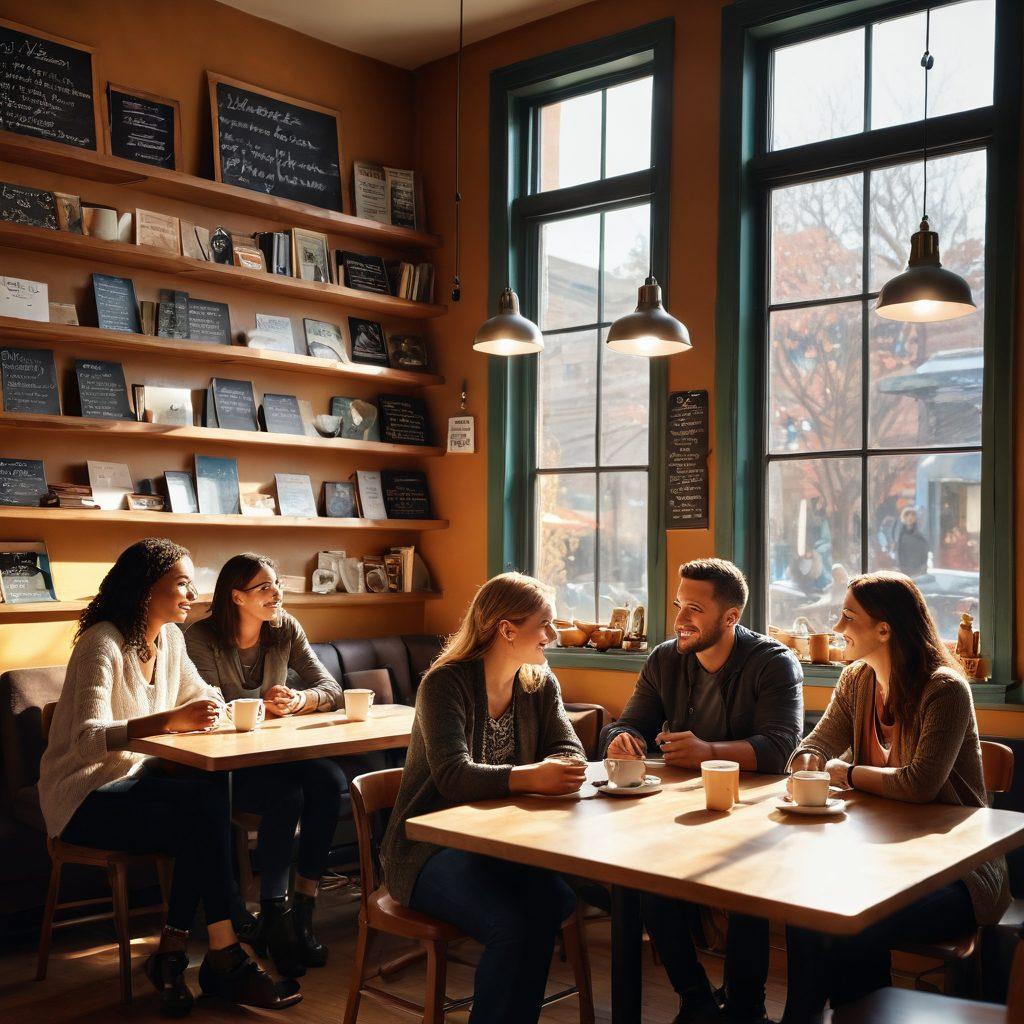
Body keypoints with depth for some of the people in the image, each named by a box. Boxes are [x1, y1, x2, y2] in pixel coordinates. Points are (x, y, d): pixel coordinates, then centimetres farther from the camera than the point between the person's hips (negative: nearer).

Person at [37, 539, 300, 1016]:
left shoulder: (169, 637, 5)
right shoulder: (104, 644, -19)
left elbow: (201, 695, 19)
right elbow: (87, 739, -30)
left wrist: (209, 708, -5)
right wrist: (169, 721, -42)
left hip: (135, 780, 7)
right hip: (85, 800, -7)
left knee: (211, 791, -24)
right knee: (205, 802, -28)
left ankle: (172, 954, -15)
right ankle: (224, 959, -18)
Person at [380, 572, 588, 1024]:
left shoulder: (541, 684, 7)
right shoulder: (445, 683, -14)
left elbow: (570, 751, -1)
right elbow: (454, 777, -26)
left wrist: (556, 771, -26)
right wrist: (530, 777, -43)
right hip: (432, 846, -5)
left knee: (556, 901, -25)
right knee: (508, 923, -30)